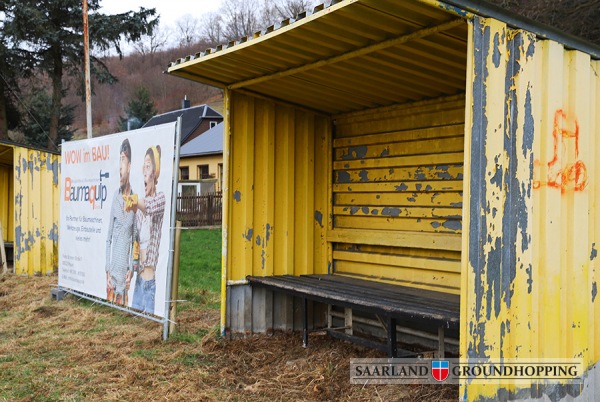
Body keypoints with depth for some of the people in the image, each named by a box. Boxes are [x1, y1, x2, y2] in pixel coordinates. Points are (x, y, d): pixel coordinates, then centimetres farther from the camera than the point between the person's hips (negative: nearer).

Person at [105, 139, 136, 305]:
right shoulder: (115, 196, 2)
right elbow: (108, 238, 4)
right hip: (113, 267, 2)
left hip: (126, 266, -2)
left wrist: (132, 270, -6)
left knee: (123, 302, 2)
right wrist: (107, 271, -2)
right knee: (110, 297, 4)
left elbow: (134, 241, 1)